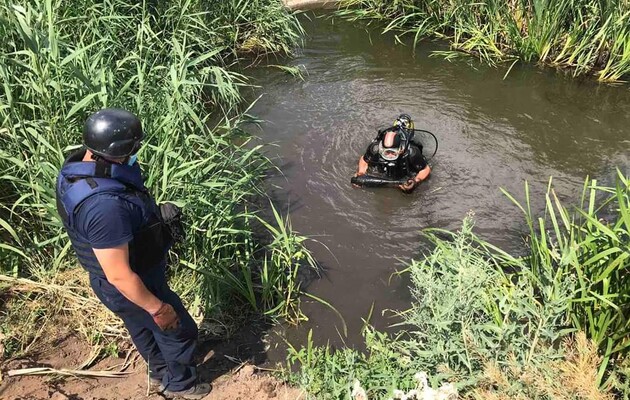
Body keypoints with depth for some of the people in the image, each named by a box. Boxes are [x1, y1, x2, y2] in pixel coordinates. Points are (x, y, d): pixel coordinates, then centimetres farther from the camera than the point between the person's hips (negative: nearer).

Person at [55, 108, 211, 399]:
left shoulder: (75, 169, -11)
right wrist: (158, 308, -20)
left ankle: (161, 371, 59)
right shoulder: (104, 206, -42)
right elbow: (119, 276, -33)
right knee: (179, 331, 17)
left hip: (123, 280, 9)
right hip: (131, 288, -9)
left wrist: (150, 214, 10)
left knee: (143, 328, 32)